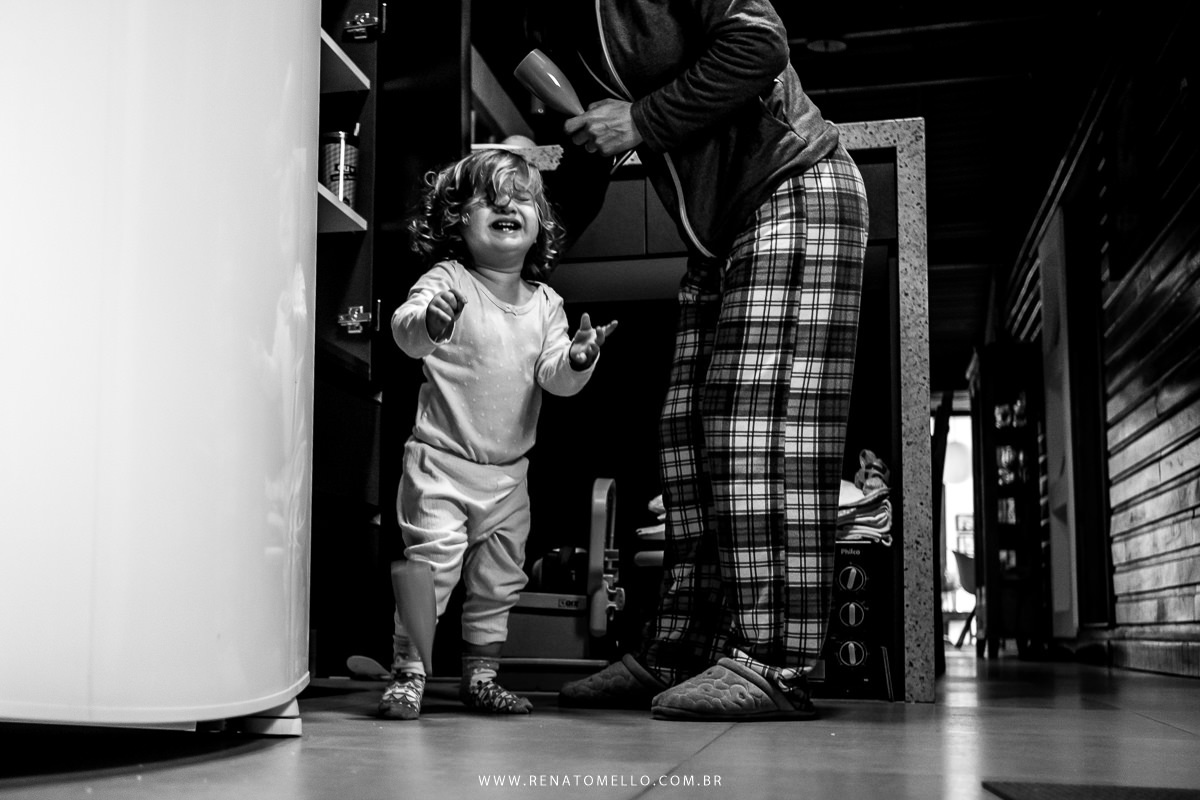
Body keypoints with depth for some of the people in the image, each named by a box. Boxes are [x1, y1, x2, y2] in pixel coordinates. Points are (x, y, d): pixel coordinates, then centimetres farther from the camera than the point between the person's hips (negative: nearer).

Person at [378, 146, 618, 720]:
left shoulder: (545, 304, 7)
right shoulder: (448, 281, -8)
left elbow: (555, 376, 0)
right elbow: (405, 329, -25)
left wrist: (577, 360, -23)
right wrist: (427, 323, -48)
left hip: (509, 471, 5)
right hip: (441, 461, -5)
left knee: (499, 578, 12)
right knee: (431, 563, -9)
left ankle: (481, 677, 26)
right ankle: (407, 674, 6)